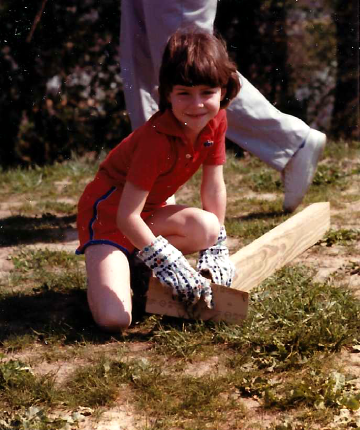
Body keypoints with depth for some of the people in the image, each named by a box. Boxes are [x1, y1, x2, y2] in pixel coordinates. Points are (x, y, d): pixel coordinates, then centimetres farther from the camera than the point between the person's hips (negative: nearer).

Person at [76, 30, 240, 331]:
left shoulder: (216, 121, -10)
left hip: (148, 211, 7)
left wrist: (216, 250, -1)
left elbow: (214, 187, 1)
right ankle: (99, 267, 7)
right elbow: (126, 216, -30)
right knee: (115, 319, -26)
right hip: (108, 212, -7)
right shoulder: (157, 139, -31)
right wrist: (171, 267, -29)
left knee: (207, 229, -27)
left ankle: (137, 264, -2)